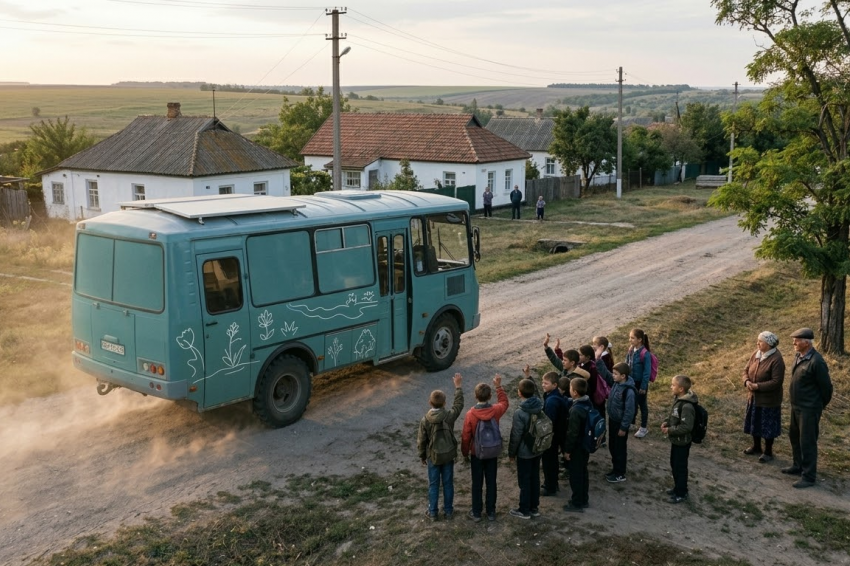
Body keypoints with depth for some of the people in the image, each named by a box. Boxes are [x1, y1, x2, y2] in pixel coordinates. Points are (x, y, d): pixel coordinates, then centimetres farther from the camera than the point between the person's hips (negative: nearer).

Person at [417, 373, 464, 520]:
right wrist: (458, 387, 10)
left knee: (433, 485, 12)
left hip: (433, 457, -1)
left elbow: (421, 441, -8)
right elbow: (459, 404, 1)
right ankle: (448, 510, 28)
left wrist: (422, 456, 8)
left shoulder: (425, 420, -17)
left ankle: (432, 512, 22)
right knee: (448, 483, 16)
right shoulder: (450, 416, -17)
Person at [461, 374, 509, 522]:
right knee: (491, 482, 15)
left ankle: (476, 513, 21)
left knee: (477, 483, 11)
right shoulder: (496, 410, -15)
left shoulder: (470, 414, -20)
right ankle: (491, 512, 24)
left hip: (476, 454, -2)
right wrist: (498, 386, 12)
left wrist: (465, 453, 4)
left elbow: (465, 436, -12)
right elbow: (504, 402, 11)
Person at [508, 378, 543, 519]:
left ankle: (524, 510, 21)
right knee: (535, 479, 18)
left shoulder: (519, 413, -27)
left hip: (524, 452, -7)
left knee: (524, 481, 8)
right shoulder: (539, 406, -8)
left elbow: (516, 436, -18)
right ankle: (534, 508, 30)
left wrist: (511, 453, -5)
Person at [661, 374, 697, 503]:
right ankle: (677, 488, 39)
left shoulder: (687, 406, -30)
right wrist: (667, 422, 0)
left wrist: (670, 430, -24)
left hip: (682, 442, -9)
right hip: (676, 440, 9)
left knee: (680, 467, 6)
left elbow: (686, 427, -30)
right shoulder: (678, 399, 0)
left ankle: (682, 494, 22)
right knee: (674, 464, 22)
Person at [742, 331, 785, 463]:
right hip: (753, 396, 8)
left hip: (768, 399, -7)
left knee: (767, 426, 5)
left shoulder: (776, 360, -23)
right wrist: (747, 381, -12)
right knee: (755, 422, 19)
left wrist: (758, 386, -26)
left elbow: (777, 382, -25)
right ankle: (756, 447, 36)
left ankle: (768, 452, 20)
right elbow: (746, 370, 8)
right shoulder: (756, 354, 0)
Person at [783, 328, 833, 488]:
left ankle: (809, 477, 10)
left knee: (807, 442, -1)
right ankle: (798, 466, 38)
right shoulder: (798, 356, 3)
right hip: (796, 406, 9)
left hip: (809, 409, -9)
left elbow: (826, 386, -14)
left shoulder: (816, 362, -23)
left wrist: (821, 405, 0)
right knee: (794, 437, 21)